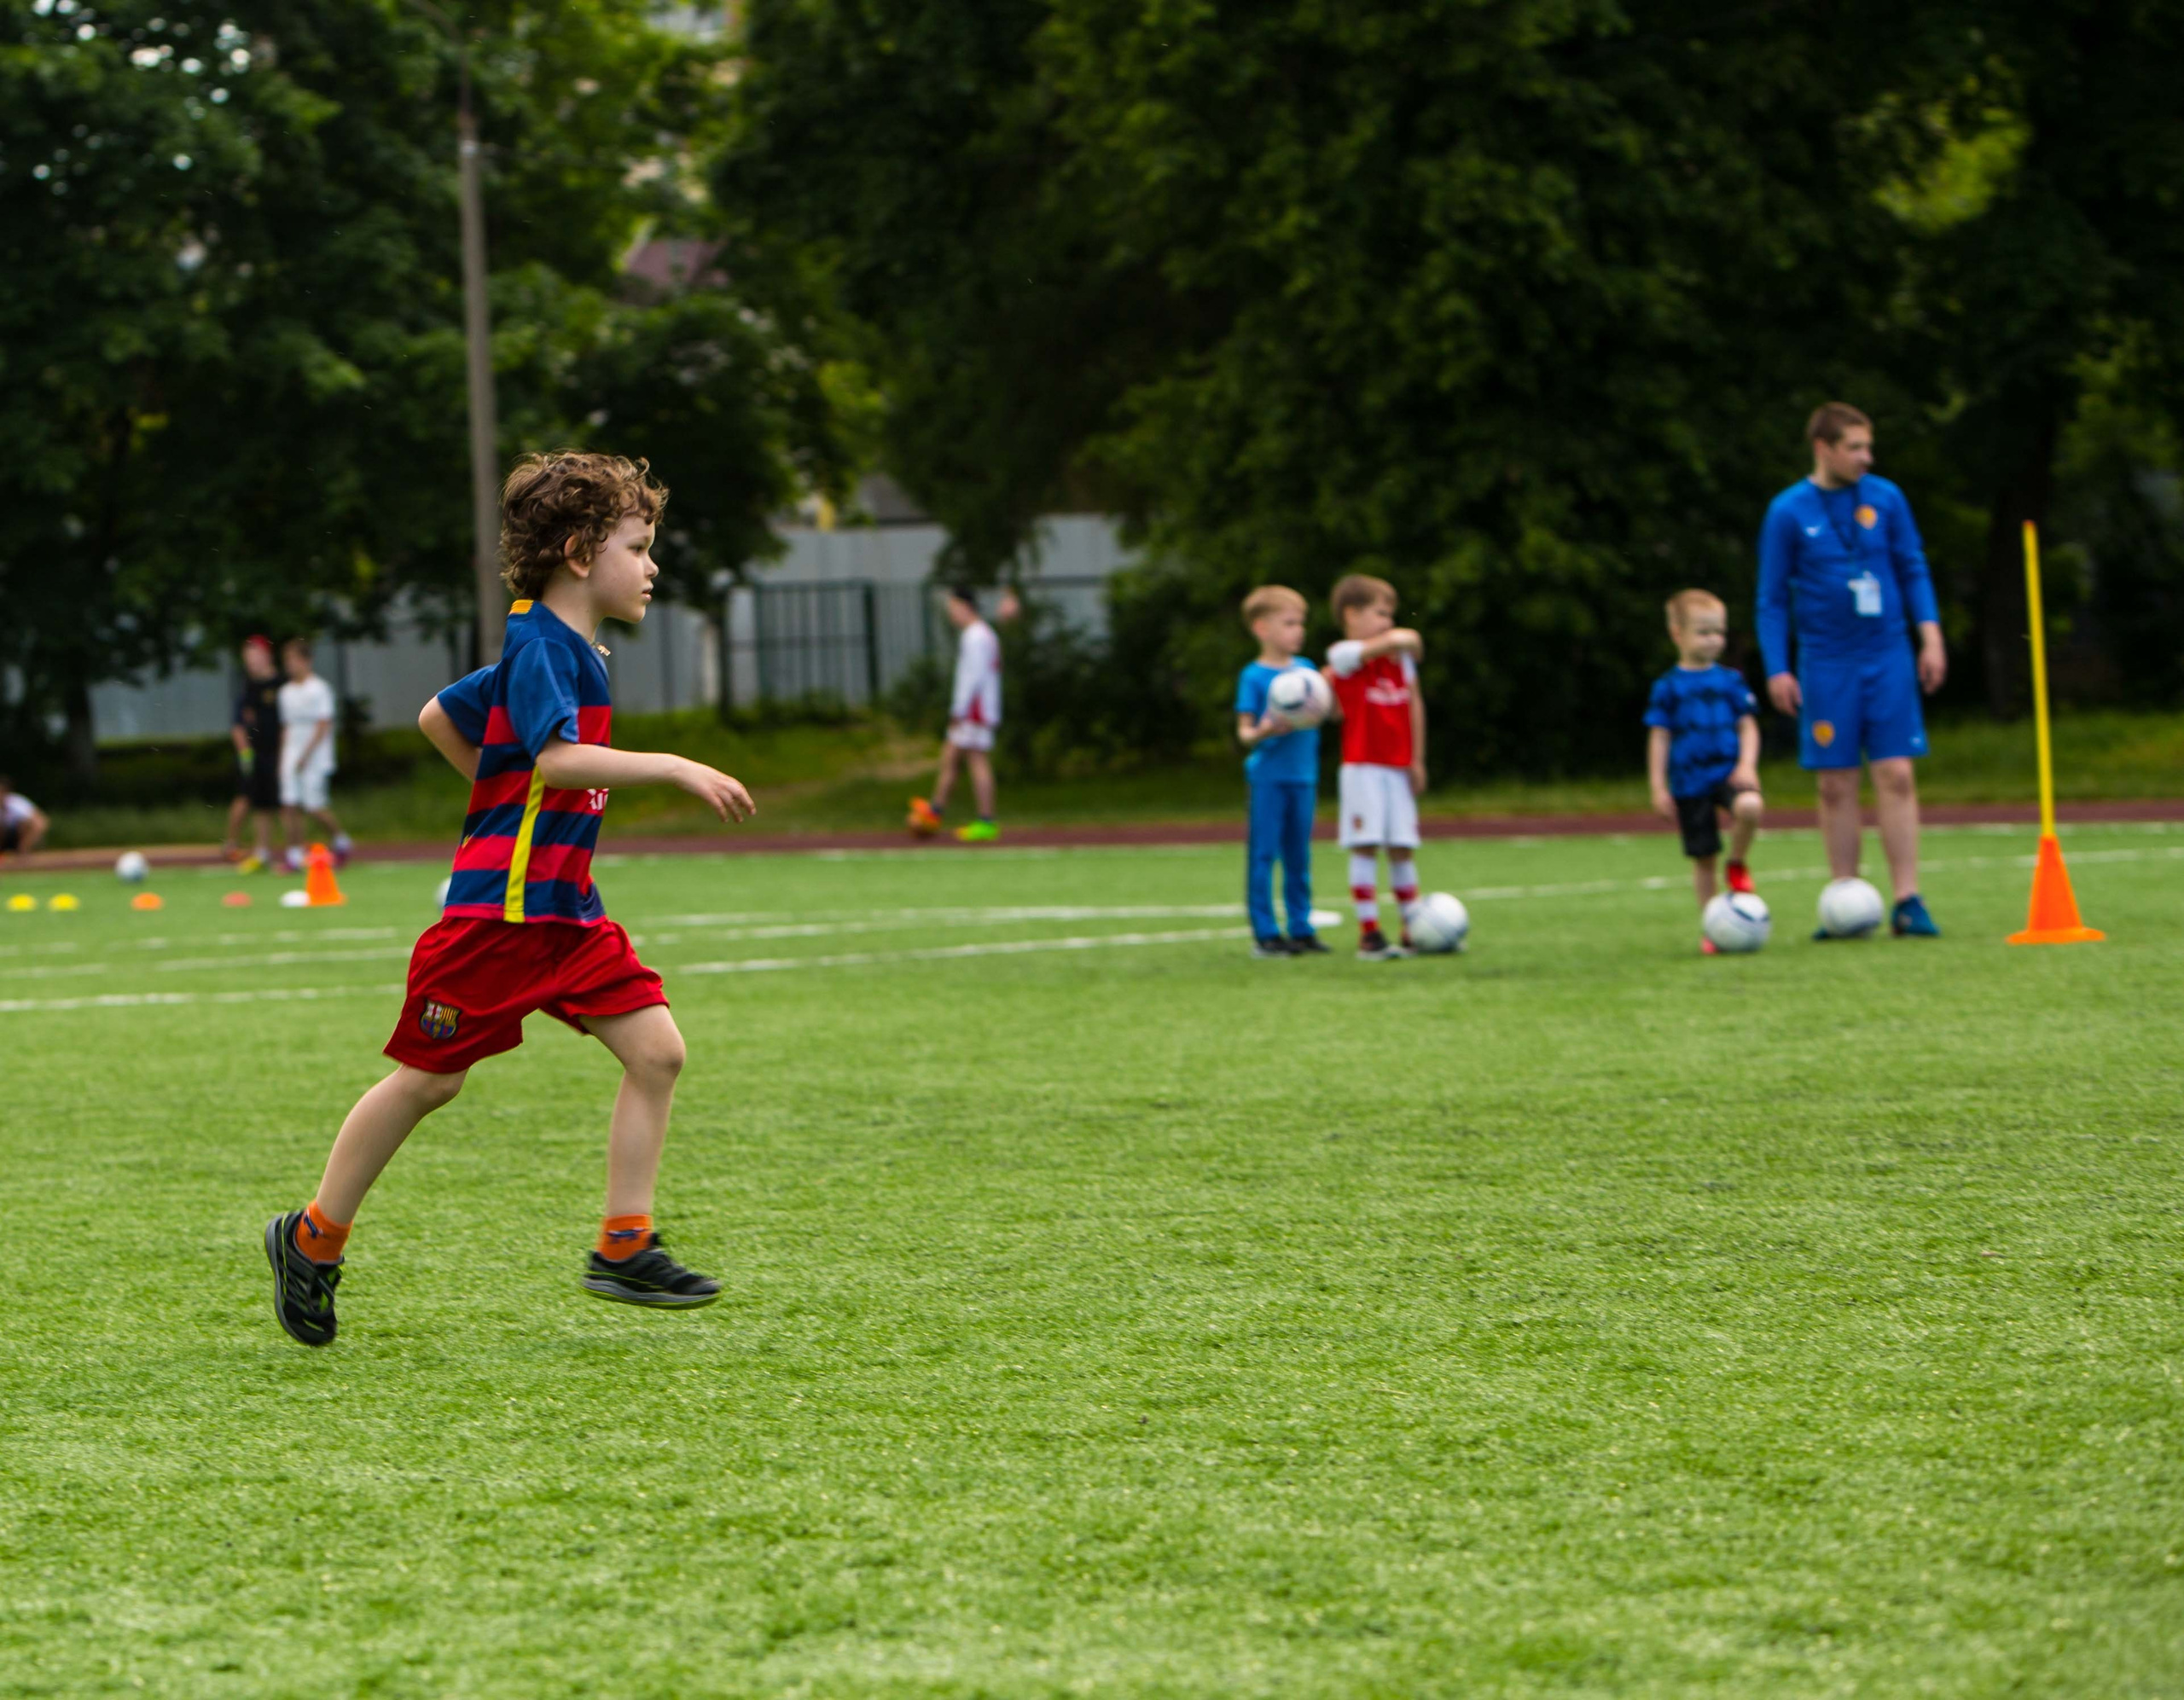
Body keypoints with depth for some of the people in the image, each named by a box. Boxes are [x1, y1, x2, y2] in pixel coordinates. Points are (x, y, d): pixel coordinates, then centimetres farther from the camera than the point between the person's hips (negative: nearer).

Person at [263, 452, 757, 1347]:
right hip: (499, 905, -9)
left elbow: (438, 717, 25)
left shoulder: (567, 651, 15)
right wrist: (674, 768, -30)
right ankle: (314, 1239, 17)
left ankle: (624, 1249, -1)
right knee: (430, 1078, 1)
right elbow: (558, 756, -30)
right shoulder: (539, 646, -14)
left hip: (564, 907, 9)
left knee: (656, 1048, -4)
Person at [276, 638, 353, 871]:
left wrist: (306, 755, -16)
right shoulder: (286, 692, 13)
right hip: (292, 759, 6)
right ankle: (295, 858, -5)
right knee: (289, 805, -6)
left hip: (316, 758, -6)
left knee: (314, 807, -8)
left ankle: (342, 842, 15)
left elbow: (324, 725, -11)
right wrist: (283, 759, 13)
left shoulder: (319, 689, -6)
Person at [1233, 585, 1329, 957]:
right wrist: (1263, 732, -28)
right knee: (1263, 854, -4)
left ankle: (1301, 929, 16)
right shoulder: (1254, 676, -6)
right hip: (1268, 776, -5)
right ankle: (1265, 934, -1)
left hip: (1304, 775, 5)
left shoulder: (1305, 669, 9)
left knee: (1299, 857, 10)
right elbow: (1244, 732, -7)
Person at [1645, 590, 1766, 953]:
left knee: (1750, 807, -32)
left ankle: (1737, 863, -4)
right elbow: (1659, 737, 3)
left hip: (1729, 771, 1)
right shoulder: (1669, 687, 1)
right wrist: (1658, 787, -2)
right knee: (1703, 858, 2)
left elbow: (1748, 725, 8)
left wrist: (1747, 764, -9)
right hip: (1690, 782, -1)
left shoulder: (1730, 681, 7)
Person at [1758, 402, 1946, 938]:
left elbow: (1914, 571, 11)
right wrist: (1776, 670, -3)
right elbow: (1773, 599, 3)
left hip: (1888, 658, 1)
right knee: (1836, 786, 1)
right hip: (1827, 667, -1)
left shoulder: (1886, 499, 4)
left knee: (1897, 776, -5)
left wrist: (1931, 636, 2)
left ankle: (1908, 902, -4)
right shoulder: (1789, 512, -1)